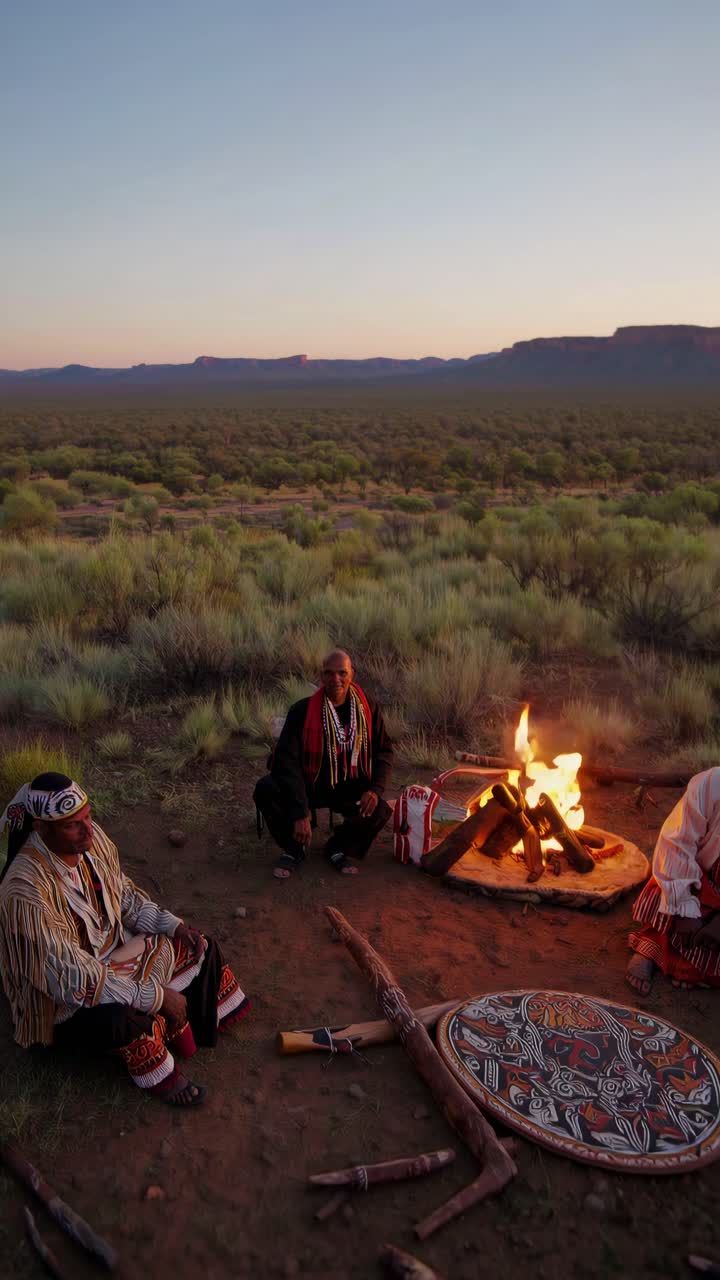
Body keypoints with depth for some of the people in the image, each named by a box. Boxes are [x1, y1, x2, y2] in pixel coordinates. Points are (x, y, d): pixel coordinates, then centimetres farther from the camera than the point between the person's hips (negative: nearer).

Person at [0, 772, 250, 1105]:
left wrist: (174, 925, -6)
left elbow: (123, 894, 5)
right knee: (123, 1016, -34)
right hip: (65, 999, -8)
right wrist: (155, 996, -32)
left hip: (111, 950, 8)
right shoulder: (27, 891, -36)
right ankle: (159, 1076, -3)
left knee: (195, 949, 2)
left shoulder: (91, 838, -13)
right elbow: (72, 977, -34)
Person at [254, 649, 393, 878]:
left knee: (380, 811, -24)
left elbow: (384, 751, 1)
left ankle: (338, 848, 8)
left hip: (350, 788, 2)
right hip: (308, 785, -2)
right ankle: (293, 849, 0)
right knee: (265, 790, -28)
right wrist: (299, 813, -32)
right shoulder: (303, 711, -19)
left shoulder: (368, 708, -8)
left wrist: (375, 789, -18)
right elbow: (287, 759, -24)